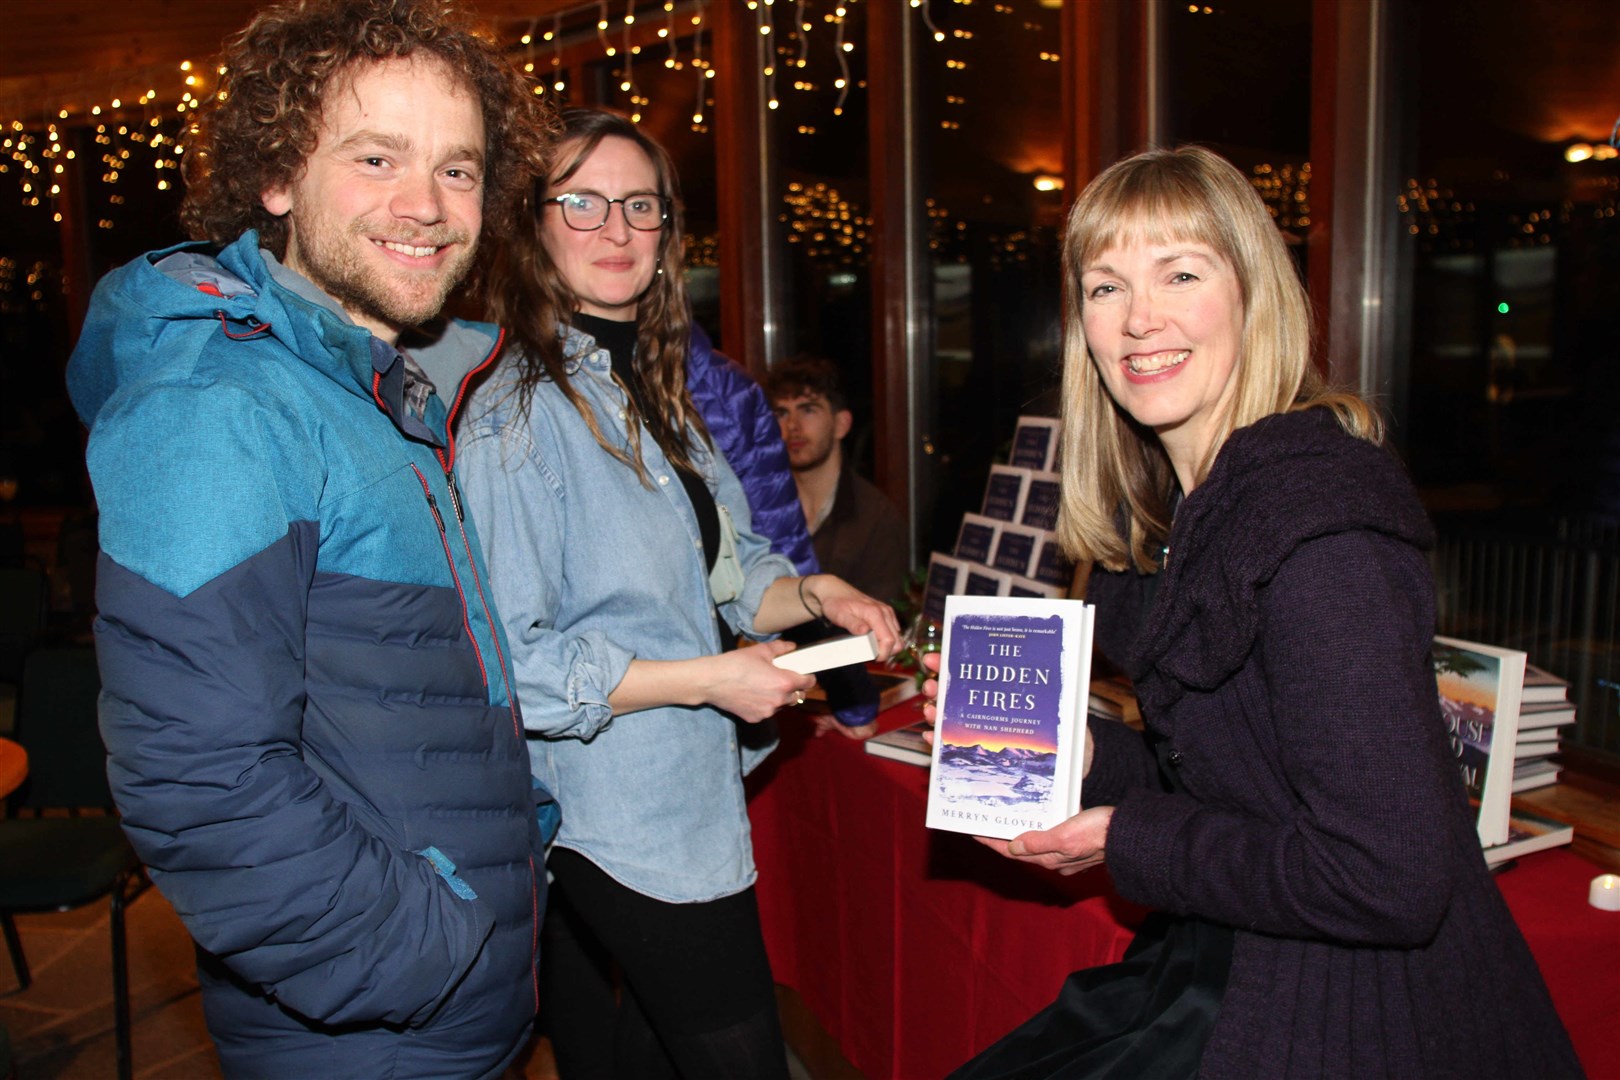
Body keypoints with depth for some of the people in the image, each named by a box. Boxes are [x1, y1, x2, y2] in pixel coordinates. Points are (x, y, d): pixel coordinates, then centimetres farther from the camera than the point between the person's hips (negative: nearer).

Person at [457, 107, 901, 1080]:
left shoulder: (657, 390, 10)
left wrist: (812, 595, -2)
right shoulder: (520, 414, -18)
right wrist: (706, 679, -19)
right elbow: (508, 661, -22)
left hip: (692, 802, 8)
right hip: (625, 825, -8)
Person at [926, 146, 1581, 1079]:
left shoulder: (1317, 521, -24)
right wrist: (1078, 753, -1)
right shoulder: (1188, 509, 5)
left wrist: (1125, 841, -18)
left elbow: (1389, 878, -27)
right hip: (1233, 968, 8)